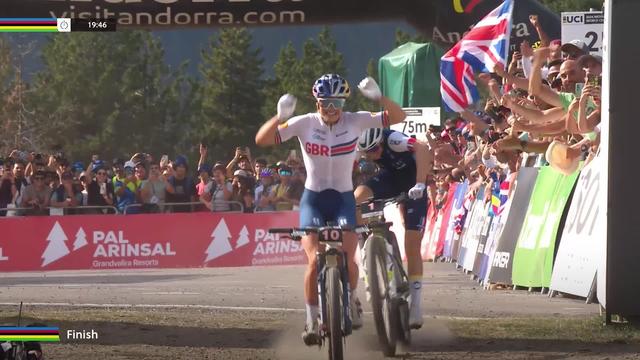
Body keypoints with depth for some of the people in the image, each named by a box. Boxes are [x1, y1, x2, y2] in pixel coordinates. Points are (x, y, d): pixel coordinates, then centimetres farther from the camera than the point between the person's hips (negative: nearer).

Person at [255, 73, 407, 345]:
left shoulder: (354, 122, -7)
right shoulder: (305, 124, -9)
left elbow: (398, 117, -11)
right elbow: (262, 140, -14)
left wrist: (378, 97, -29)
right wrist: (280, 117, -32)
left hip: (343, 199, 1)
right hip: (313, 199, 0)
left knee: (347, 258, -15)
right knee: (315, 259, -18)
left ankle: (352, 299, 18)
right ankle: (311, 321, -3)